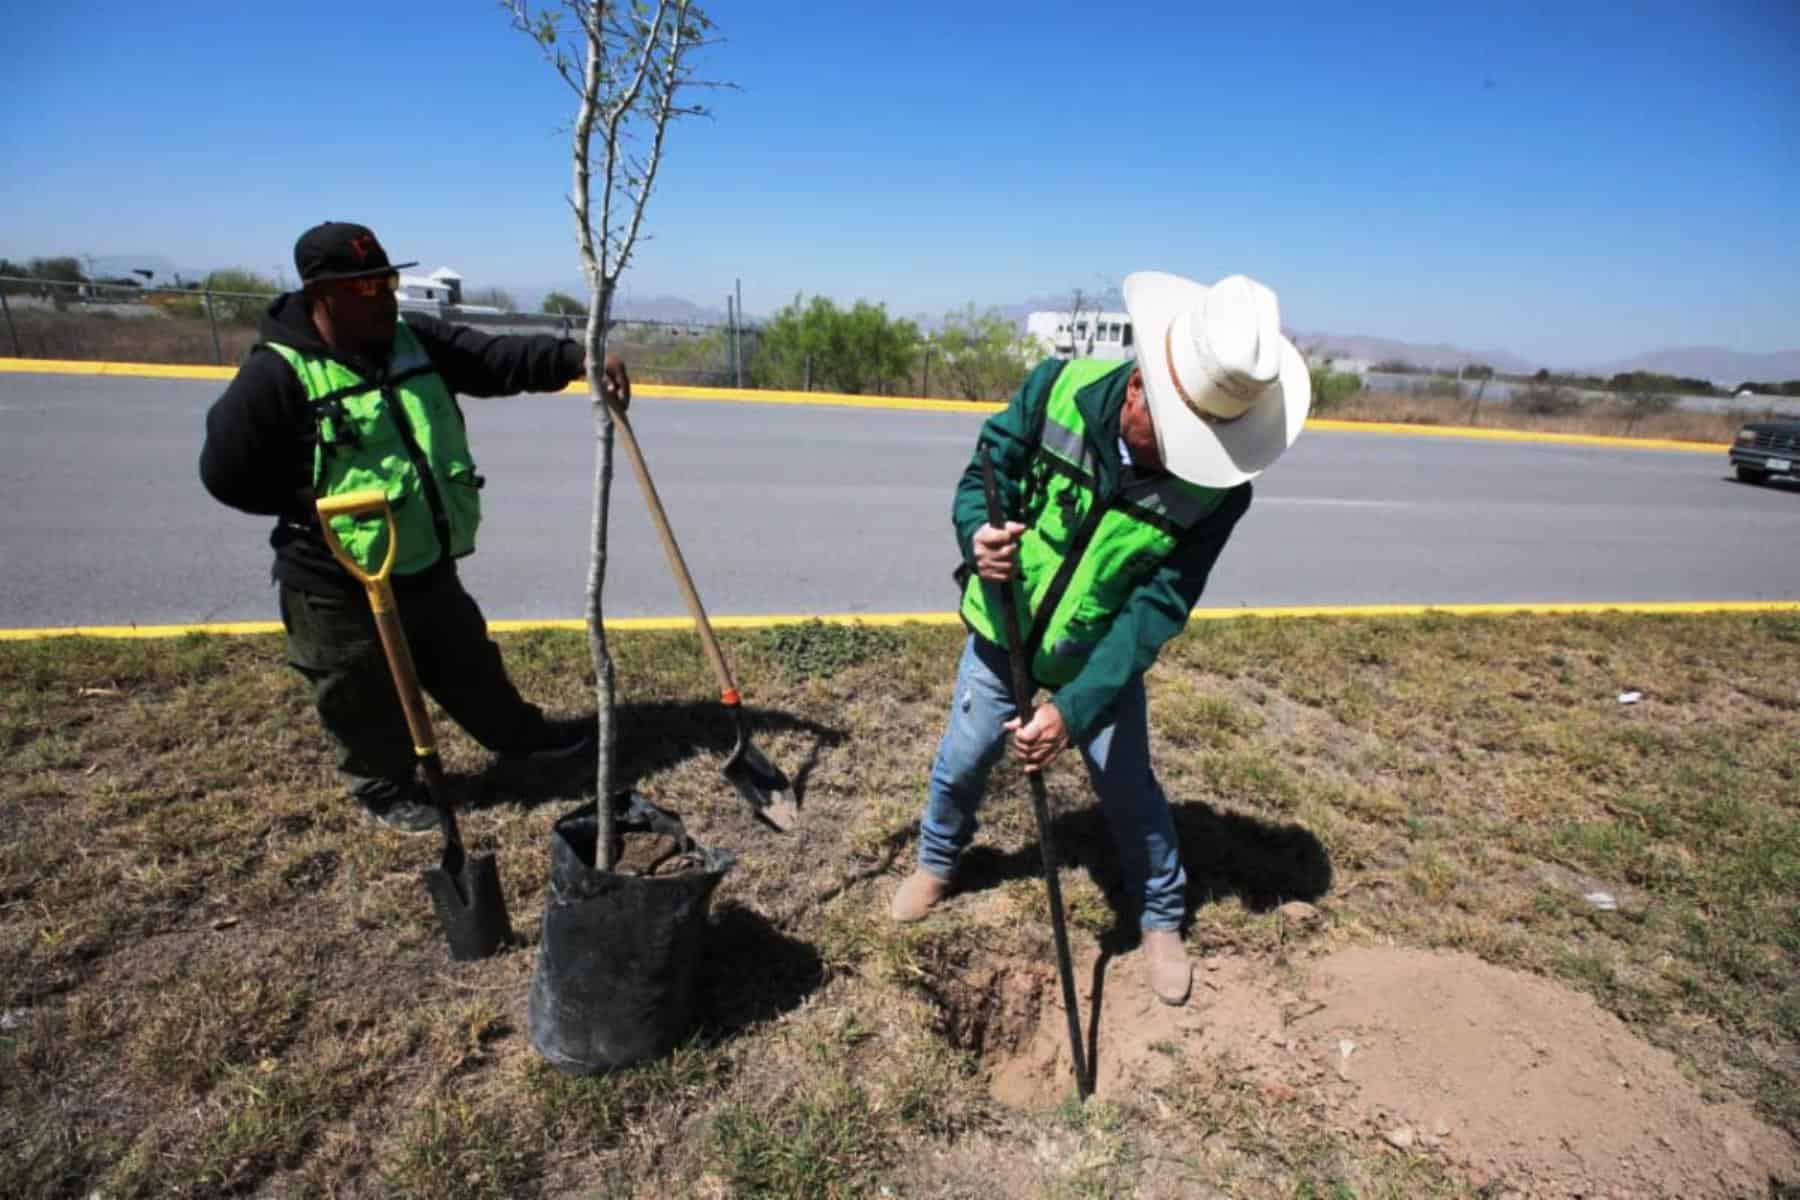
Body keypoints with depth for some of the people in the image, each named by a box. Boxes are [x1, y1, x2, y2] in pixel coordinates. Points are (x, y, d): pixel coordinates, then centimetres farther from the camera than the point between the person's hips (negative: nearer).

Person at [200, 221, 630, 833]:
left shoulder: (415, 339, -2)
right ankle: (385, 787, 39)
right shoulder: (277, 375, -19)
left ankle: (520, 734, 45)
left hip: (426, 564, 6)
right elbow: (226, 474, -13)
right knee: (367, 700, 15)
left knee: (469, 663, 25)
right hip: (338, 585, -5)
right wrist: (313, 505, -10)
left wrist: (577, 359, -24)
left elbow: (496, 359, -10)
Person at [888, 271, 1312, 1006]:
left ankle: (1162, 919, 36)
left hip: (1103, 657, -1)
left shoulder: (1217, 490, -26)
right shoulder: (1056, 391, -26)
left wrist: (1074, 708, -35)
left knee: (1130, 790, 8)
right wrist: (977, 534, -38)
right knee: (960, 762, 15)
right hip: (1003, 633, 1)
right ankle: (936, 862, 47)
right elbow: (983, 473, -14)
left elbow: (1157, 610, -26)